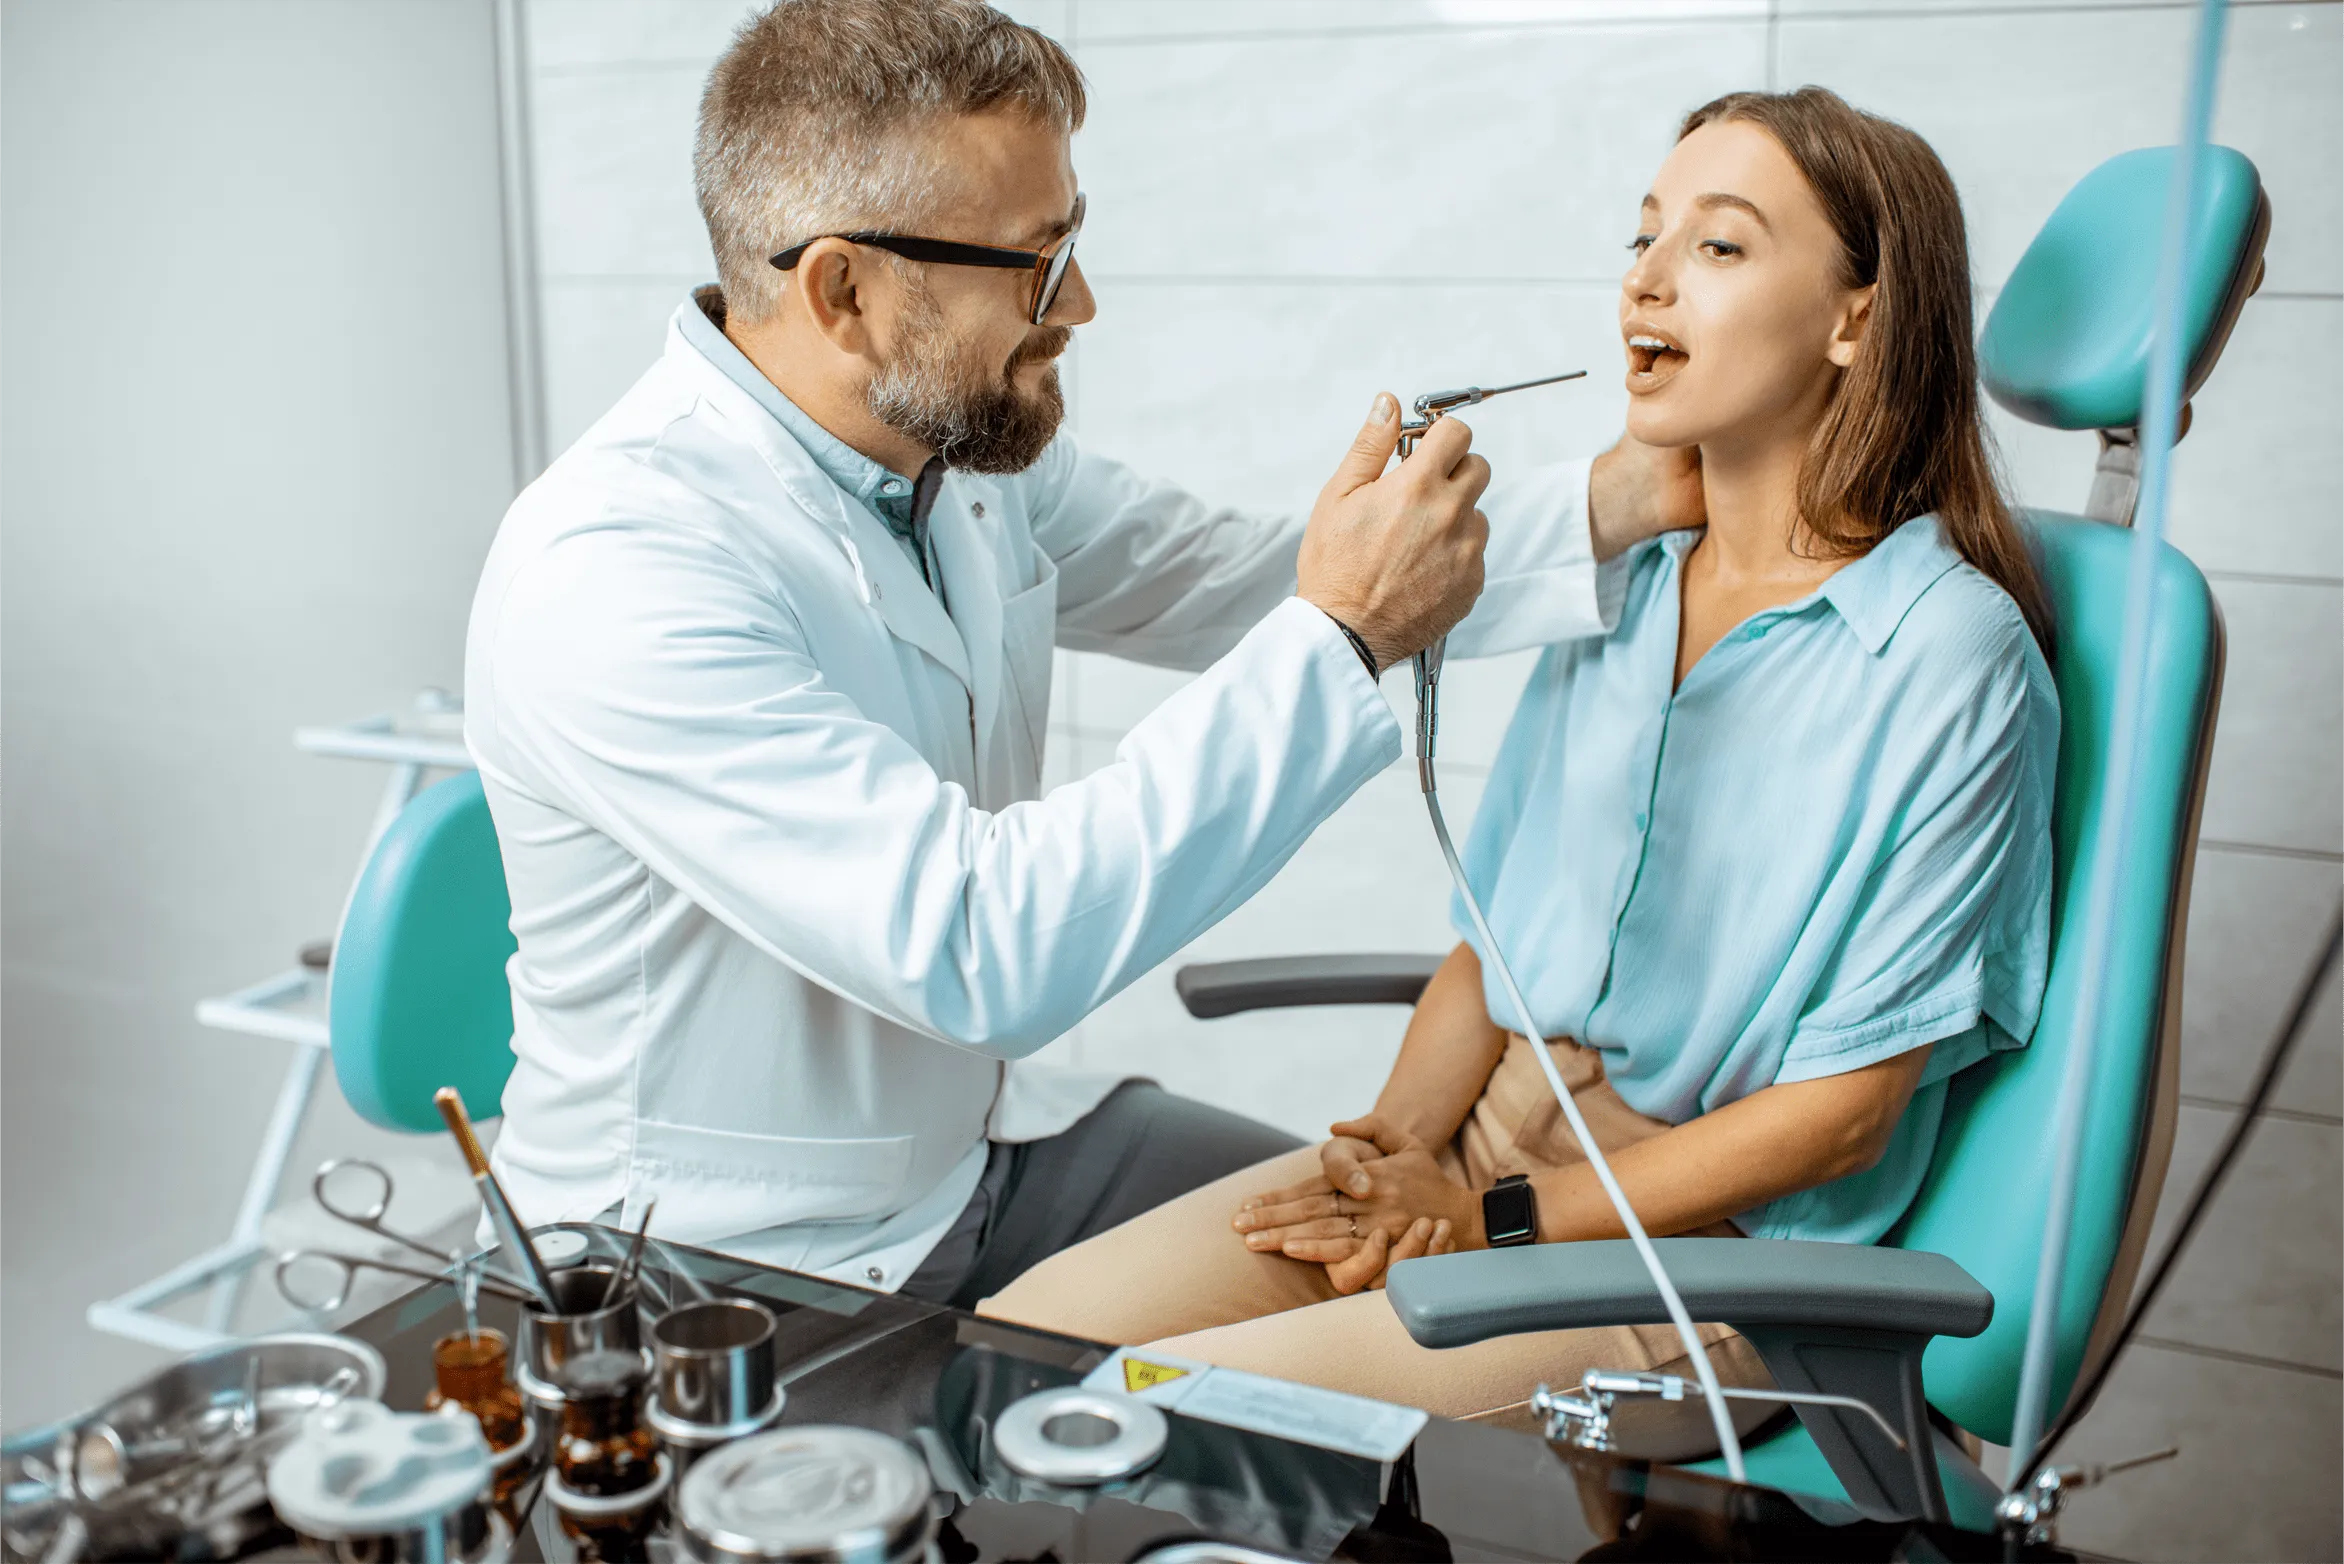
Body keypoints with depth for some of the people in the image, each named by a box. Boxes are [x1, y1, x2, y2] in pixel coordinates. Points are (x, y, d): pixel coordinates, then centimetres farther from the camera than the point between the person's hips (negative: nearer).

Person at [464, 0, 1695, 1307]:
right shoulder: (610, 574, -28)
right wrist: (1338, 639, -31)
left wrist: (1608, 511, -1)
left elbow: (1236, 586, 10)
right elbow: (983, 953, -36)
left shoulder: (972, 444, -2)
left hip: (986, 1138, 8)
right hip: (741, 1271, -7)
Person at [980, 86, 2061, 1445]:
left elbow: (1843, 1108, -12)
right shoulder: (1621, 577, 8)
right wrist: (1395, 1145, -6)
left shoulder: (1949, 655, -12)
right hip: (1485, 1134, 6)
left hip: (1719, 1239, -6)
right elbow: (1497, 933, 11)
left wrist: (1499, 1219, -12)